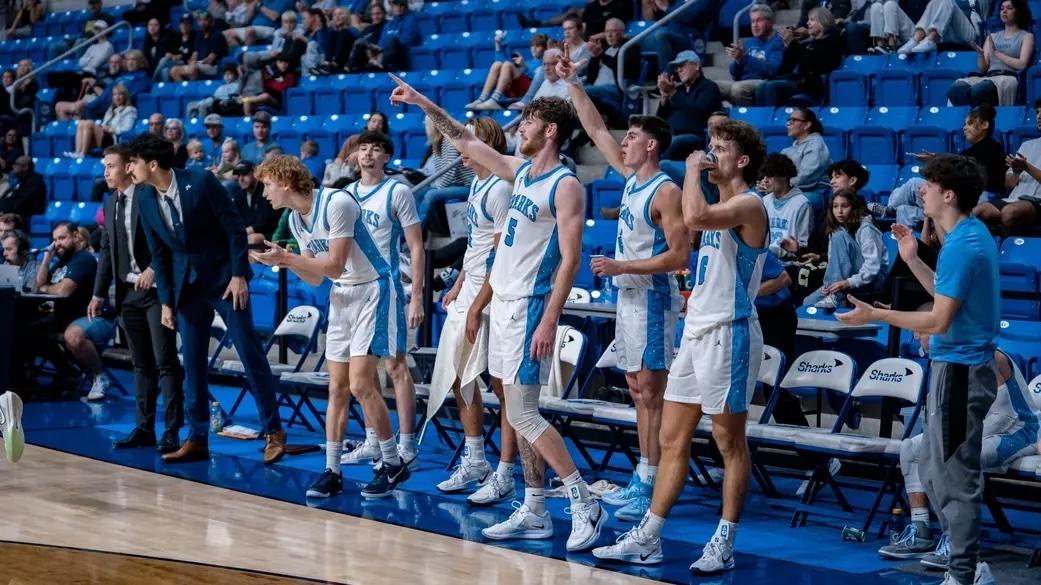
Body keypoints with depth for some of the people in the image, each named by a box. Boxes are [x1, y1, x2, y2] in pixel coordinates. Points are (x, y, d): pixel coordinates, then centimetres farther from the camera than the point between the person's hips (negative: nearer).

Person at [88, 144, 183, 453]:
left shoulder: (150, 194, -8)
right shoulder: (110, 204, 14)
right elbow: (106, 252, 17)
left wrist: (153, 270, -23)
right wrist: (99, 294, 14)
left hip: (156, 289, -7)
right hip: (128, 292, 7)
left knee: (165, 362, -7)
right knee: (141, 364, 10)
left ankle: (172, 431, -6)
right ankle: (144, 428, 13)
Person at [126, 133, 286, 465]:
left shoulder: (201, 182, -14)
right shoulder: (146, 203, 1)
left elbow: (235, 228, -11)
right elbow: (158, 255, 8)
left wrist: (239, 275, -15)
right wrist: (166, 301, 4)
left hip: (224, 279, -5)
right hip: (187, 285, 5)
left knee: (250, 354, -4)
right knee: (191, 363, 4)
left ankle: (273, 431, 3)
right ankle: (197, 439, 11)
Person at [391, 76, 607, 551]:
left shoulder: (565, 186, -13)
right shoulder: (521, 171, 11)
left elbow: (570, 258, -18)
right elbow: (466, 142, 23)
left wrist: (549, 320, -23)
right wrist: (424, 104, 21)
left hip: (529, 308, -9)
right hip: (503, 302, 9)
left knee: (523, 415, -10)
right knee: (518, 413, 9)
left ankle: (585, 505, -5)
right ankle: (533, 512, 14)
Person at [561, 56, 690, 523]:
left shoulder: (665, 192, -15)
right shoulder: (631, 178, 10)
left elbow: (680, 256, -20)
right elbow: (596, 130, 18)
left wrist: (622, 266, -21)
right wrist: (573, 85, 15)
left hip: (652, 297, -9)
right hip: (628, 295, 9)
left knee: (651, 392, -7)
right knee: (639, 391, 11)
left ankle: (653, 488, -6)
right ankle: (642, 479, 16)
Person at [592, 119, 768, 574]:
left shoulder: (748, 205, -14)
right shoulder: (719, 208, 17)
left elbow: (694, 217, -33)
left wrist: (693, 170, -18)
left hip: (728, 334, -10)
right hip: (696, 331, 10)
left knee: (730, 444, 0)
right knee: (672, 439, 10)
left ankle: (724, 544, 7)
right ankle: (647, 539, 14)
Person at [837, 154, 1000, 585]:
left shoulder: (961, 246, -20)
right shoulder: (973, 234, 11)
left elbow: (939, 321, -22)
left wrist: (875, 315, -16)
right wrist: (912, 260, 14)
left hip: (958, 370, -11)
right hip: (962, 366, 11)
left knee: (954, 476, -3)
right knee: (936, 467, 19)